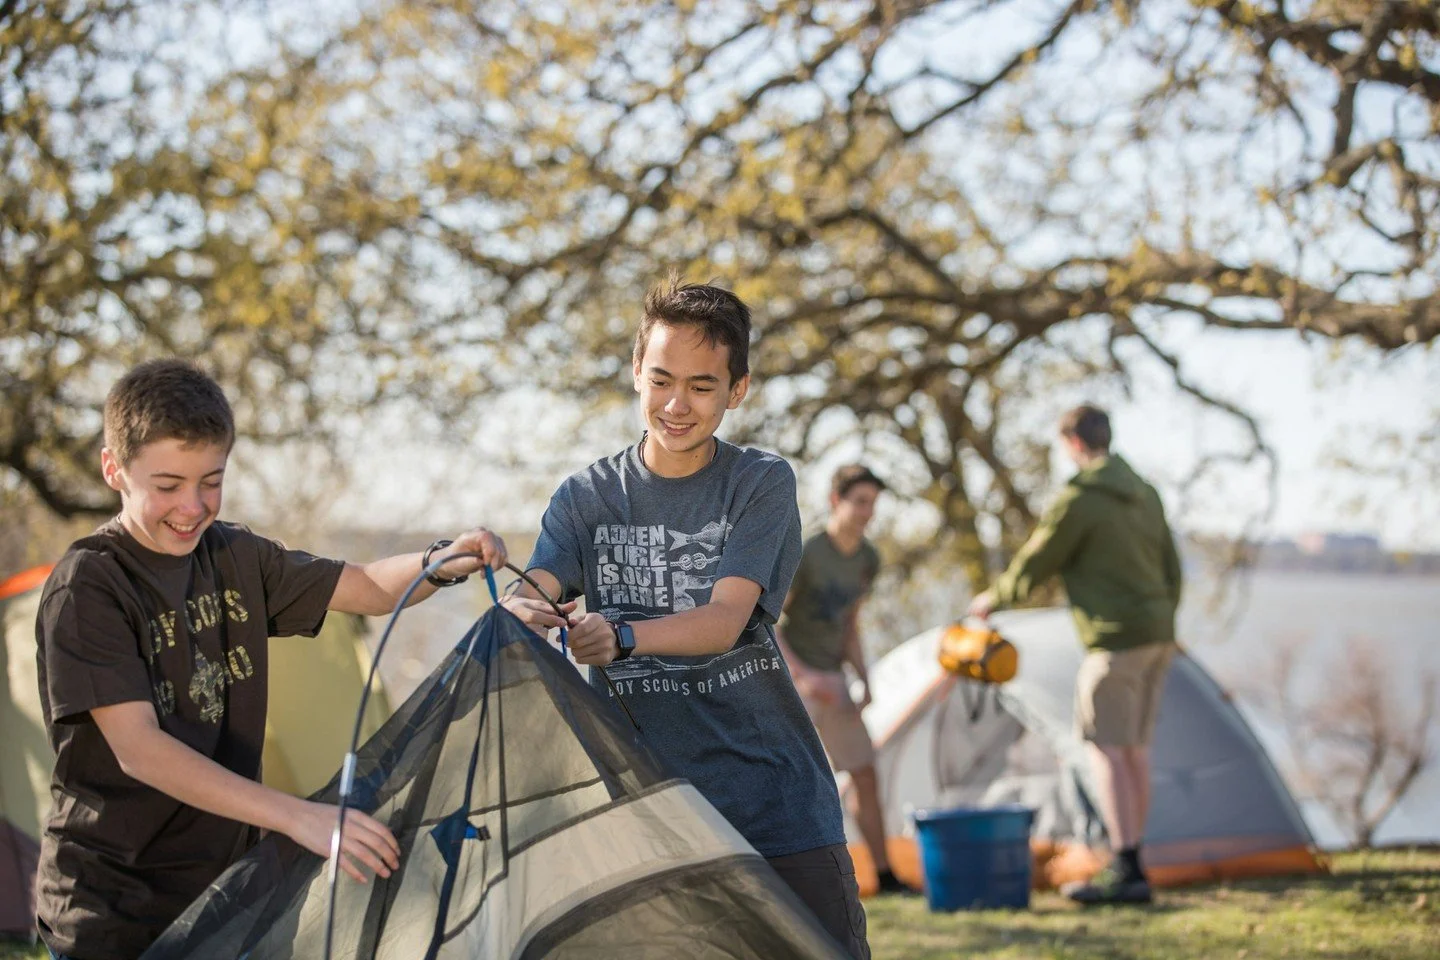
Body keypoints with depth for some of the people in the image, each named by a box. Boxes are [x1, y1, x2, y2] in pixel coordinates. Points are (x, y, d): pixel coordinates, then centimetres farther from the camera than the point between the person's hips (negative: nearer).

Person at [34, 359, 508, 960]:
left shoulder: (235, 556, 5)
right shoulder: (86, 587, -16)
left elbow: (372, 589, 13)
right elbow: (138, 750, -25)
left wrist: (441, 563, -11)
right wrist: (298, 817, -33)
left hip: (222, 896, 6)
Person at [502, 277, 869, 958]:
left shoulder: (763, 485, 0)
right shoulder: (586, 498, 7)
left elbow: (724, 620, -13)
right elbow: (530, 597, -8)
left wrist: (620, 637, -32)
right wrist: (518, 613, -33)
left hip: (776, 800, -1)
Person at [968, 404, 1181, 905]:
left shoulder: (1077, 500, -12)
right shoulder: (1145, 494, 14)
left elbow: (1035, 564, -4)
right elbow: (1171, 569, 18)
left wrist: (994, 598, 14)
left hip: (1115, 638, -9)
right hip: (1157, 634, 9)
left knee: (1106, 747, -8)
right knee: (1134, 748, 12)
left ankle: (1125, 870, -13)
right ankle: (1129, 864, 15)